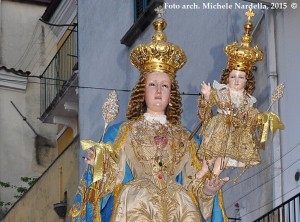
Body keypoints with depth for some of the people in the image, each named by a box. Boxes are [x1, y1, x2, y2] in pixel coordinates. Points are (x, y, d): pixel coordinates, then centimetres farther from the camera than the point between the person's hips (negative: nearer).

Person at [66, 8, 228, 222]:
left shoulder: (186, 139, 20)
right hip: (136, 204, -2)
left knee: (184, 200, -31)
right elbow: (110, 181, 6)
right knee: (134, 197, -34)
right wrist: (98, 168, -15)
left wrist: (206, 190, -8)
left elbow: (193, 188, 13)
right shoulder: (120, 133, 15)